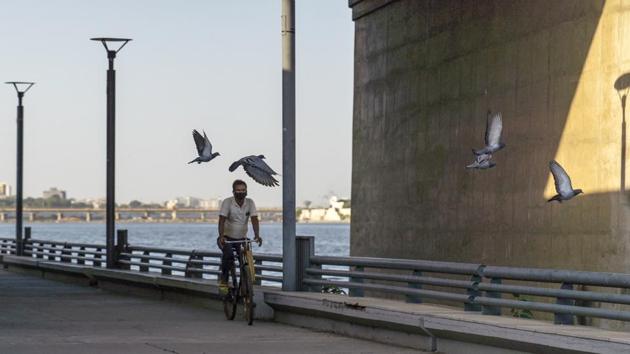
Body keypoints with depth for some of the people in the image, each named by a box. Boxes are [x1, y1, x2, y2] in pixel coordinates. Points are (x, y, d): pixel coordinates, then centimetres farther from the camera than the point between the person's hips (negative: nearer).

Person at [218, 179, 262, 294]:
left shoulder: (250, 203, -4)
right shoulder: (227, 202, -13)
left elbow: (254, 219, -14)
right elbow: (222, 220, -21)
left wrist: (257, 235, -31)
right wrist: (221, 236, -37)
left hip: (242, 238, 3)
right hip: (227, 237, -3)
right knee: (229, 254, -31)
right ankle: (223, 280, -16)